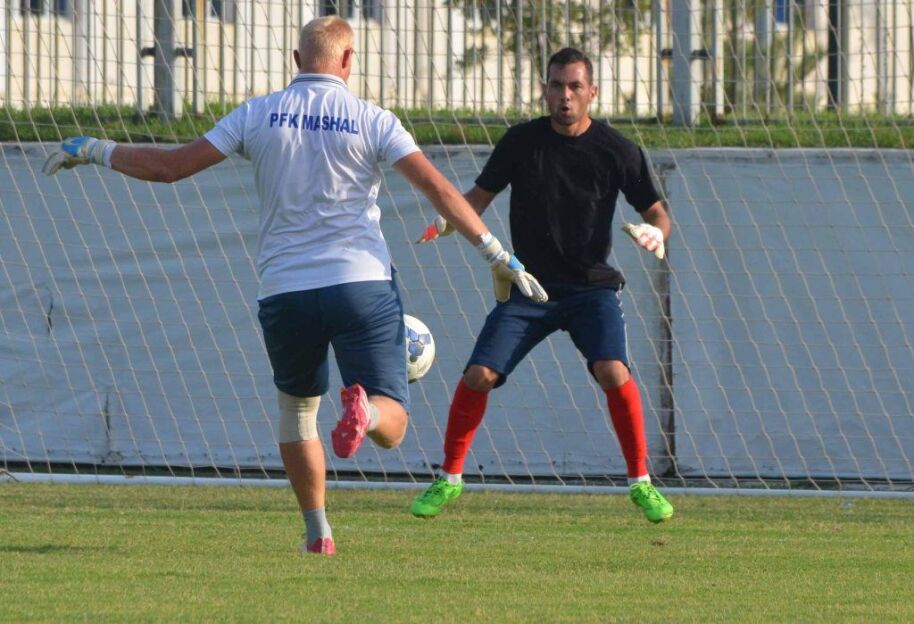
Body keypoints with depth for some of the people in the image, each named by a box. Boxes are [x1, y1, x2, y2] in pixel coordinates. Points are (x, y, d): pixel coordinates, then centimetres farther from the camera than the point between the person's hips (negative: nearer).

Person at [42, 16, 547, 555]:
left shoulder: (257, 116, 5)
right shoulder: (372, 121, 1)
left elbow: (170, 167, 4)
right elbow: (438, 189, -6)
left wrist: (92, 150, 19)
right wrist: (499, 256, -3)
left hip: (286, 291, 2)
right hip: (362, 283, -2)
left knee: (297, 410, 24)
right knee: (392, 425, 1)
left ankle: (317, 531, 16)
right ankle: (364, 410, -35)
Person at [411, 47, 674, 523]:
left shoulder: (616, 150, -5)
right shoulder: (522, 141, -2)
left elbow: (656, 211, 4)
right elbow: (481, 195, 6)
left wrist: (656, 233, -20)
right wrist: (446, 223, -14)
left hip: (591, 287, -1)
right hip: (528, 287, 1)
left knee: (612, 371, -25)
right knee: (478, 376, -12)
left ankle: (641, 482, -9)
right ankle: (449, 478, 9)